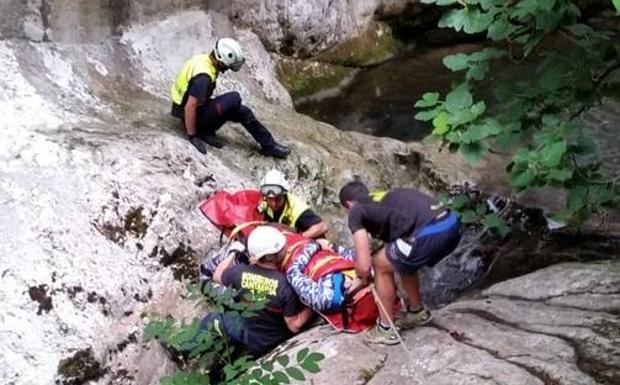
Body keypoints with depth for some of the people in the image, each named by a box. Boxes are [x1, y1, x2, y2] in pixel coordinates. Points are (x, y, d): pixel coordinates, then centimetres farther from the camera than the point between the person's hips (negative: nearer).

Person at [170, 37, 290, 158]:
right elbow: (189, 108, -32)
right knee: (234, 99, -21)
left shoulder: (204, 58, -1)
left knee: (242, 111, 6)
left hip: (198, 107, 10)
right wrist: (192, 137, -27)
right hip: (191, 116, -10)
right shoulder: (204, 77, -31)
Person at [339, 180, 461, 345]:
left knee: (381, 265, 15)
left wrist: (365, 279, 29)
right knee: (403, 261, 31)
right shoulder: (387, 197, 33)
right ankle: (417, 311, 48)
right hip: (452, 225, 8)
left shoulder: (356, 211, 12)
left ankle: (386, 330, 23)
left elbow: (364, 266, 6)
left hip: (430, 234, -8)